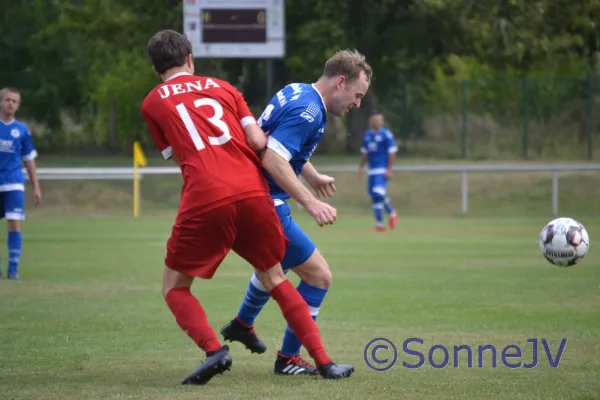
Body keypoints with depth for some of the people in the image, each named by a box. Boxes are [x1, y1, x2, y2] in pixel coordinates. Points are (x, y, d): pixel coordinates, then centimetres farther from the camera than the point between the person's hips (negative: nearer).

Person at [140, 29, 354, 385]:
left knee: (175, 287, 13)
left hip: (205, 200, -3)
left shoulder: (152, 103, 15)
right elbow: (258, 142, 9)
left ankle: (215, 350, -12)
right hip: (253, 193, 3)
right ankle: (324, 361, 12)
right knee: (275, 279, 20)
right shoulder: (222, 87, 19)